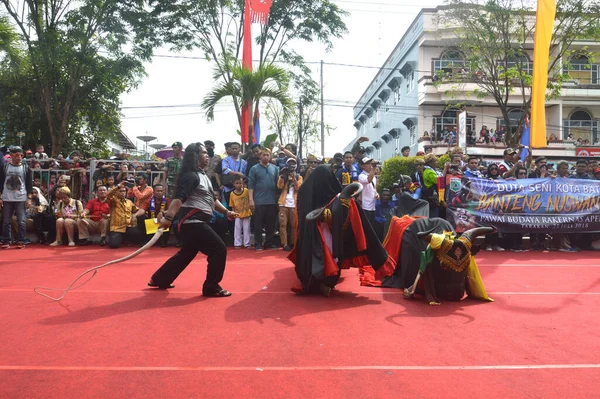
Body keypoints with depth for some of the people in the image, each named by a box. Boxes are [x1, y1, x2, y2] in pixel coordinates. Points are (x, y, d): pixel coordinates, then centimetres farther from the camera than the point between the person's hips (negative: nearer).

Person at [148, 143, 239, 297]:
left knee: (186, 254, 20)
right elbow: (179, 198, -27)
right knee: (219, 250, -10)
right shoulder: (190, 175, -15)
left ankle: (159, 279, 33)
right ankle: (211, 288, 2)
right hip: (193, 222, -10)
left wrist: (226, 212, 21)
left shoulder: (203, 175, 17)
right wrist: (168, 217, -37)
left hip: (197, 222, 10)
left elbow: (211, 199, 25)